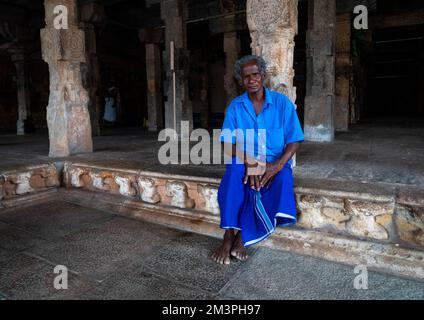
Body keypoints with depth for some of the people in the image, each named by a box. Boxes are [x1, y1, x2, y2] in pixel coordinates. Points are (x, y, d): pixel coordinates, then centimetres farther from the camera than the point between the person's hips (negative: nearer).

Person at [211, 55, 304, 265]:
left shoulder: (282, 103, 1)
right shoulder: (235, 106, 4)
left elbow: (294, 141, -3)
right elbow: (228, 144, -3)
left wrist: (277, 164, -21)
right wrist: (249, 162, -22)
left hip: (275, 163, 0)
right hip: (244, 161, 1)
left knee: (281, 179, -33)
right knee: (234, 170, -33)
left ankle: (242, 236, -23)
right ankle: (230, 235, -29)